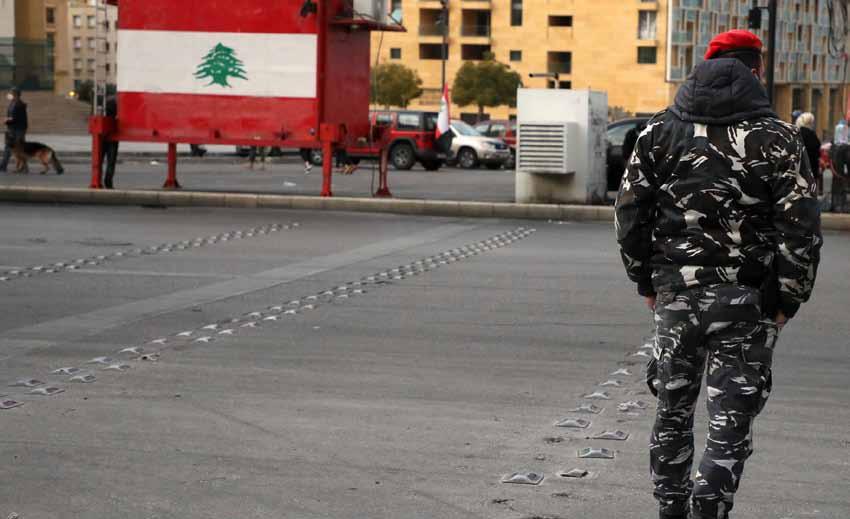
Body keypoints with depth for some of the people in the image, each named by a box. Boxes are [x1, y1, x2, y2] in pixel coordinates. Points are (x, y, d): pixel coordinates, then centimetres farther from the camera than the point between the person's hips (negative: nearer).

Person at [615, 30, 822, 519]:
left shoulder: (661, 130, 5)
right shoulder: (776, 137, -5)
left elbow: (630, 212, 6)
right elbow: (801, 226, -9)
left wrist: (647, 281, 14)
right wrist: (788, 300, -2)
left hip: (675, 293, 3)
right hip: (747, 300, -3)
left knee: (674, 410, 18)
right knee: (731, 424, 2)